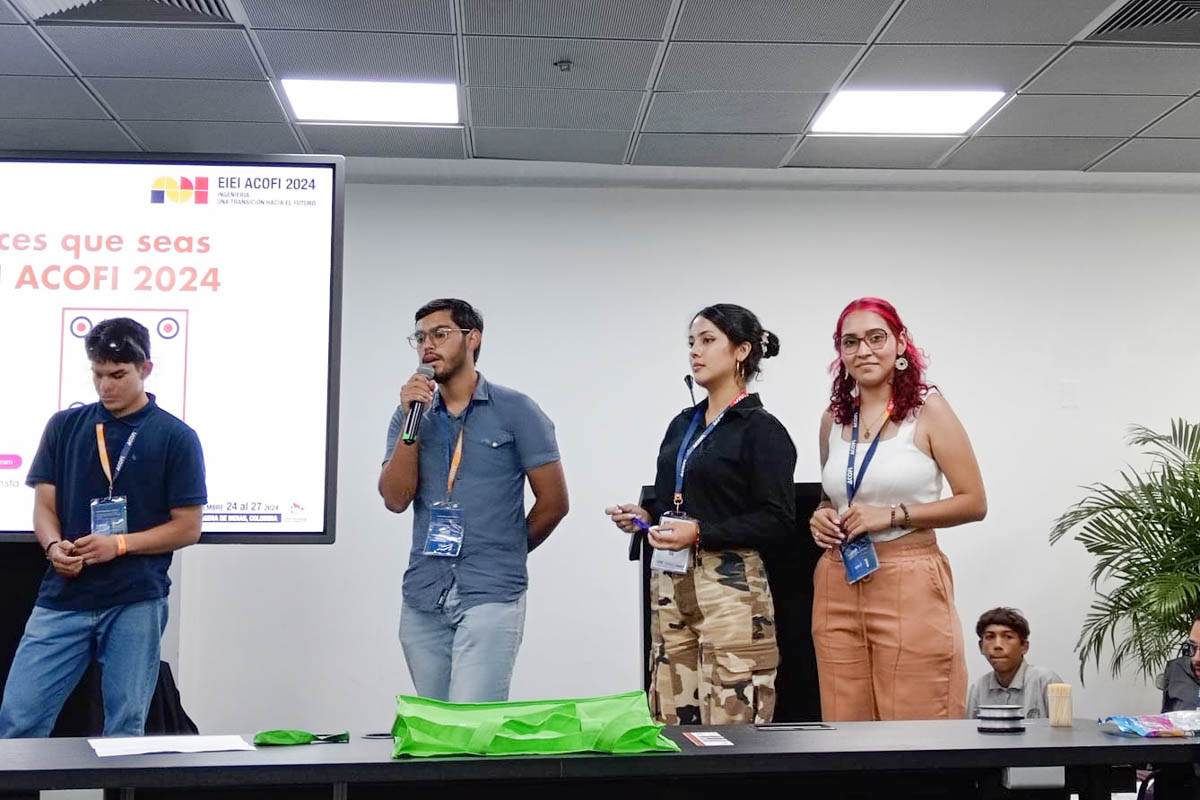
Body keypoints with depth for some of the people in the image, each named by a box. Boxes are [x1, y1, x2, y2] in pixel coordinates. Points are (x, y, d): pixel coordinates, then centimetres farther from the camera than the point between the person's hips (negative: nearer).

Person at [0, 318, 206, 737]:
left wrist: (119, 544, -14)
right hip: (63, 597, 2)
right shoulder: (64, 426, 8)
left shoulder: (176, 437, -1)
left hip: (136, 603, -2)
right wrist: (54, 546, -14)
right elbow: (45, 505, 8)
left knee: (124, 728, 5)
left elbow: (188, 528, -2)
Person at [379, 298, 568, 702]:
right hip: (423, 596, 5)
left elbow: (553, 501, 2)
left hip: (491, 593, -4)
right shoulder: (412, 413, 11)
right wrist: (411, 422, -9)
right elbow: (395, 499, -1)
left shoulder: (515, 410, -1)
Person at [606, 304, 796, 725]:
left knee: (730, 724, -6)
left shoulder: (761, 429, -5)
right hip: (669, 583, 7)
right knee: (670, 723, 6)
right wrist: (643, 517, 6)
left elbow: (779, 519, -12)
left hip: (730, 585, -7)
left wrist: (700, 532, -19)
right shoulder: (682, 425, 16)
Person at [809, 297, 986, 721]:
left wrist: (893, 515, -13)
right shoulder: (833, 419, 11)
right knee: (845, 728, 6)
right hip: (838, 585, 4)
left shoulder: (928, 410, -2)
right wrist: (821, 517, 3)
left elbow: (974, 502, -5)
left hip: (909, 584, -4)